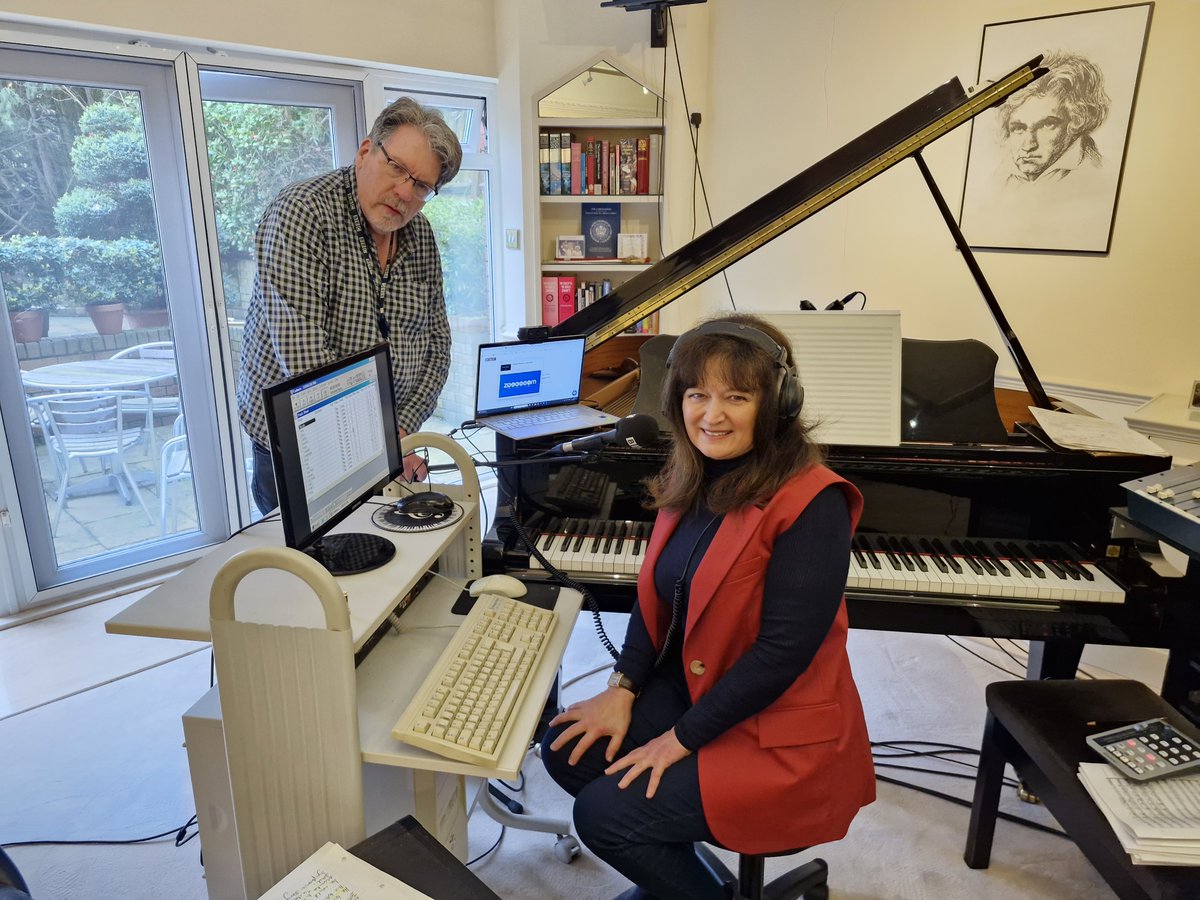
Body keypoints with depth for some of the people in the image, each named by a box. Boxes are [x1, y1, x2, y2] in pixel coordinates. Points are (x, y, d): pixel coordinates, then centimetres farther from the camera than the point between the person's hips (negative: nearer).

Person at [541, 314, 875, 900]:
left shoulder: (810, 503, -25)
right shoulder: (691, 479, 1)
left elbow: (783, 649, -24)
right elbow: (656, 594, 8)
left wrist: (681, 738, -18)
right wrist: (623, 689, -2)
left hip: (777, 734, -8)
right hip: (687, 686, 8)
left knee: (602, 813, -14)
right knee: (567, 751, 2)